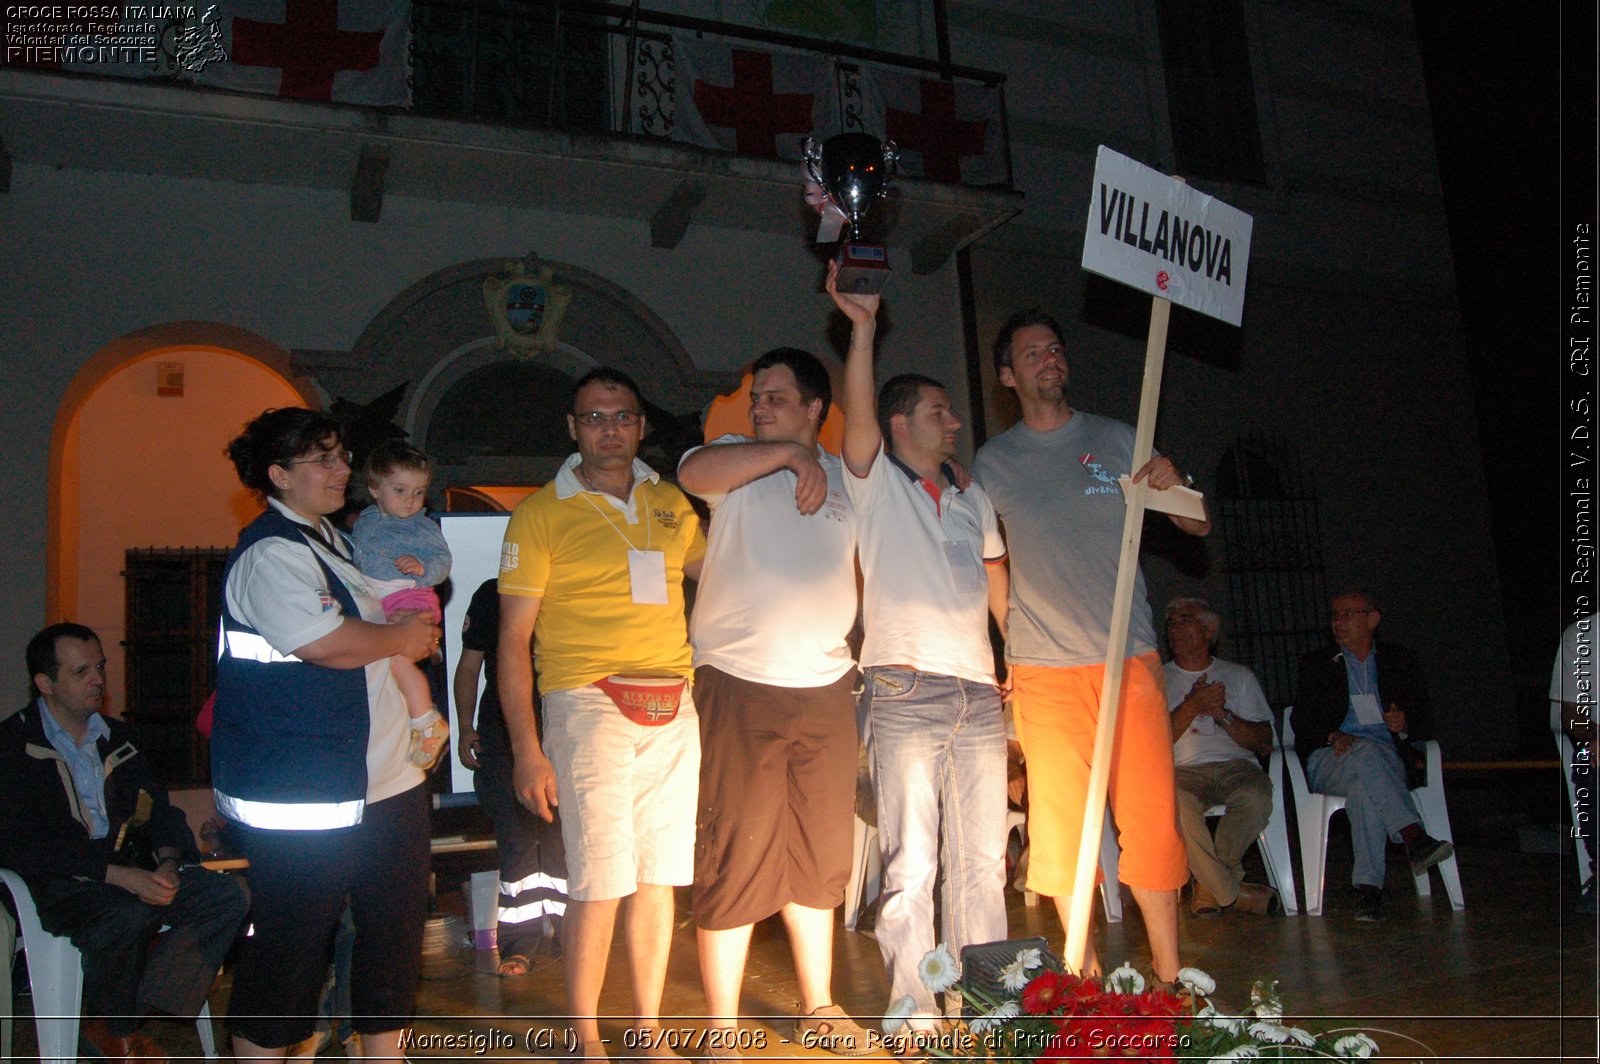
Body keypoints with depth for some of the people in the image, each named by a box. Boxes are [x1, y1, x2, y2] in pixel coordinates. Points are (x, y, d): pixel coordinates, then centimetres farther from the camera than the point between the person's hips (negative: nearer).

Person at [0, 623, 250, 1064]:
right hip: (58, 884, -6)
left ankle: (144, 1010, -16)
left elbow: (160, 808, 16)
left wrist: (168, 863, -8)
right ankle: (113, 1026, -6)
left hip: (129, 871, 6)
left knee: (229, 895, -18)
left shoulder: (117, 737, 18)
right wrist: (118, 874, -22)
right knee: (125, 917, -36)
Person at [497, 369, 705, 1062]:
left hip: (673, 708, 4)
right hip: (589, 705, -4)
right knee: (600, 884, -4)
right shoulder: (541, 514, 0)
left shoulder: (670, 504, 13)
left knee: (659, 876, 9)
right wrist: (526, 749, -8)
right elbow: (513, 640, -2)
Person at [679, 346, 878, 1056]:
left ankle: (817, 1009, 30)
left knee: (820, 856, 14)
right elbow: (693, 473, -21)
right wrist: (791, 453, -19)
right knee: (735, 857, -1)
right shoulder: (738, 464, 1)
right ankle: (722, 1032, 10)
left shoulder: (846, 479, 14)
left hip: (827, 686, 5)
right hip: (740, 684, -4)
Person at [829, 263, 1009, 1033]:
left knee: (983, 858, 9)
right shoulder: (876, 483, 4)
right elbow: (858, 413, -14)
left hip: (979, 694, 6)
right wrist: (862, 328, -24)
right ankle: (916, 1014, 6)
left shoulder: (973, 498, 21)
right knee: (911, 861, -3)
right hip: (905, 692, -5)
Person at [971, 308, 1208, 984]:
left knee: (1151, 815, -2)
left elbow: (1199, 527, 10)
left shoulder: (1115, 439, 9)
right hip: (1043, 668, 0)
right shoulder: (992, 462, 8)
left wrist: (1172, 486, -11)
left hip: (1129, 657, 0)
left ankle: (1168, 976, 10)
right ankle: (1086, 978, 15)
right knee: (1059, 822, 2)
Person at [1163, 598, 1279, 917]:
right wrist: (1192, 706, -8)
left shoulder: (1239, 676, 19)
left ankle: (1210, 883, -15)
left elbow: (1265, 744, 10)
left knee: (1256, 797, -36)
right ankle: (1233, 892, -19)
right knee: (1173, 802, -38)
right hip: (1184, 770, -1)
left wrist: (1223, 714, -6)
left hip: (1236, 765, 1)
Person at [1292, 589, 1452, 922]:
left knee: (1364, 787, -37)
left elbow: (1426, 722, 14)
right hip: (1330, 762, 0)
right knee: (1366, 751, -37)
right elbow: (1302, 722, 7)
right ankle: (1414, 838, -50)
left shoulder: (1401, 661, 20)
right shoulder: (1316, 664, 19)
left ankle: (1368, 886, -44)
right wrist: (1334, 736, -14)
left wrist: (1405, 725, -10)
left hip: (1388, 758, 0)